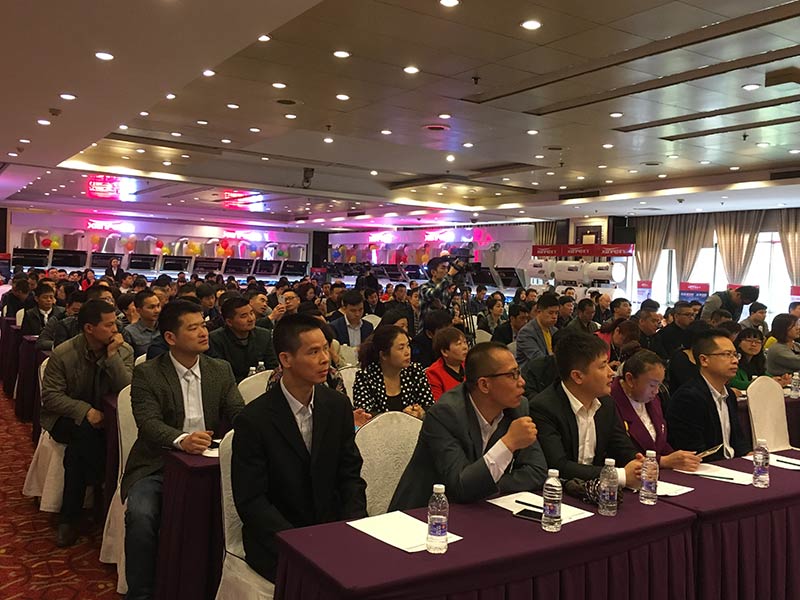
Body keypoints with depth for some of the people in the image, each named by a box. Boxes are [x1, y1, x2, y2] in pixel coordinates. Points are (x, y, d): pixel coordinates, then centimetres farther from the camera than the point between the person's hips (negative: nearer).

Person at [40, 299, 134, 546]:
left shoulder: (124, 351, -8)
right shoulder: (63, 354, -12)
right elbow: (50, 396, -12)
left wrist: (112, 356, -27)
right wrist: (85, 410, -26)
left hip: (104, 417, 2)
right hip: (67, 418, -2)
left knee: (78, 449, -28)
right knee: (85, 433, -34)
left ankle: (69, 517, -11)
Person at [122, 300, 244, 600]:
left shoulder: (221, 370, 7)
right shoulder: (146, 374, -3)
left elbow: (238, 413, -1)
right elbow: (148, 422, -17)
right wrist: (181, 440, -37)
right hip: (158, 466, -2)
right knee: (141, 514, -29)